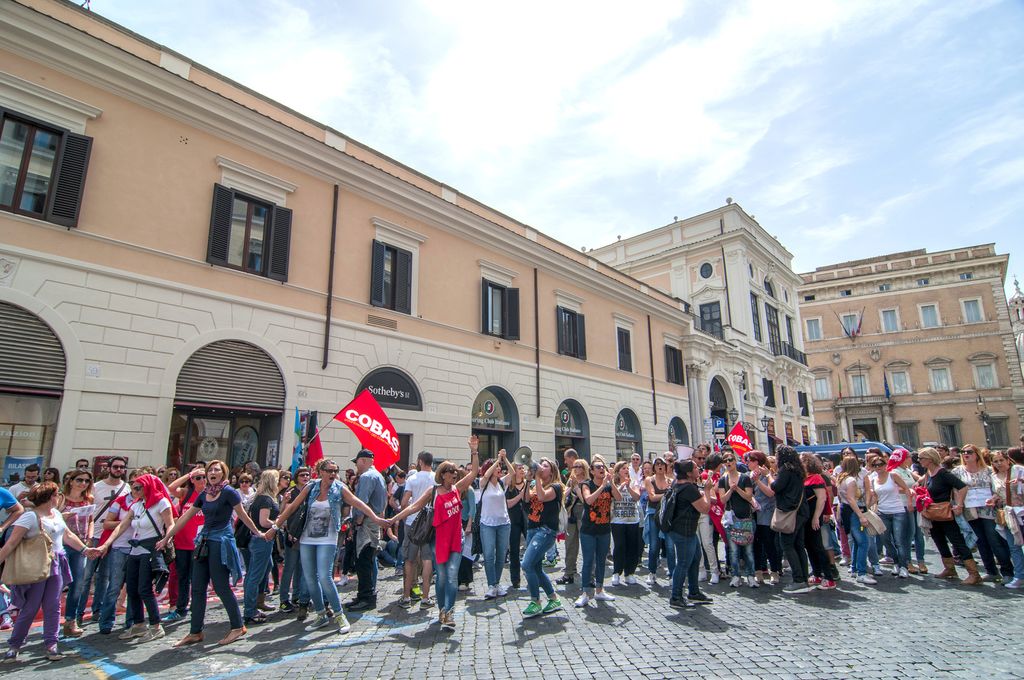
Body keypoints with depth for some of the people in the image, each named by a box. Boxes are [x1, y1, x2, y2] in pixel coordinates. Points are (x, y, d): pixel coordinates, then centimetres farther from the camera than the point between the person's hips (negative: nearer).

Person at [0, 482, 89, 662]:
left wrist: (85, 549, 18)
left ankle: (51, 645, 12)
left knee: (53, 607, 6)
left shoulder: (56, 513, 10)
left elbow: (67, 535, 18)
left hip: (56, 565, 6)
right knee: (30, 608, 2)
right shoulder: (29, 516, -13)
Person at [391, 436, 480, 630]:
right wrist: (393, 519, -7)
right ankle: (442, 611, 24)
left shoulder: (457, 489, 3)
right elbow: (414, 507, -3)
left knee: (452, 576, -9)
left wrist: (474, 451, -7)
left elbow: (474, 471, 1)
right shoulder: (433, 491, -3)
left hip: (455, 539, 1)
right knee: (441, 577, 9)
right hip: (438, 539, -1)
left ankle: (448, 613, -10)